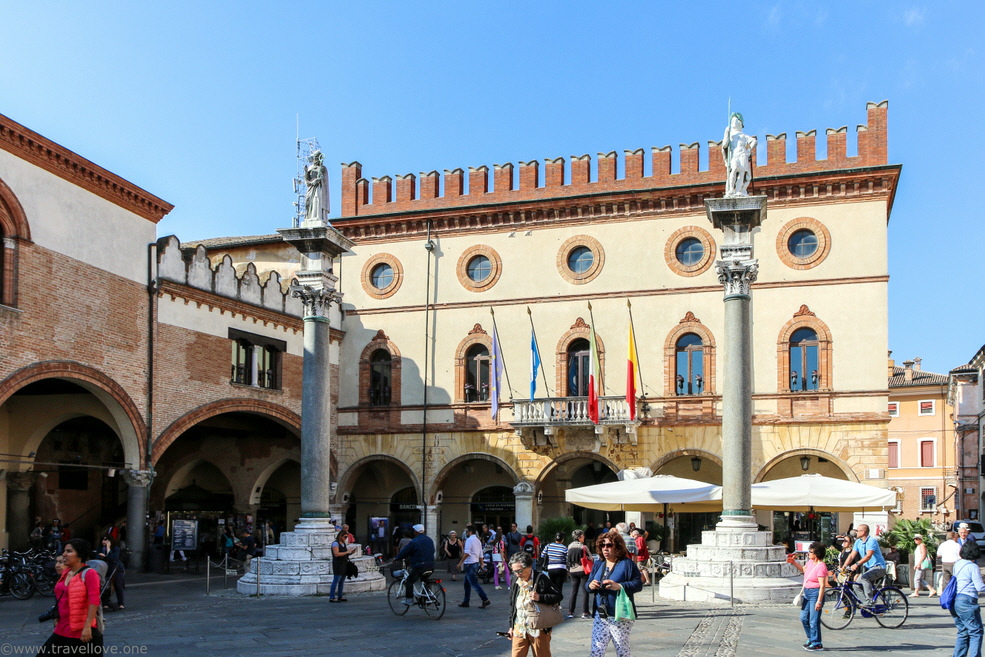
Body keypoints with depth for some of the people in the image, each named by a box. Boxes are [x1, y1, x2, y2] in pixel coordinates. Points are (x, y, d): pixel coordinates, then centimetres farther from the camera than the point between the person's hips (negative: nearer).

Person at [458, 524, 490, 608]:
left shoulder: (469, 540, -12)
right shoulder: (478, 540, 16)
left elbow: (467, 553, -22)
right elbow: (481, 555, 18)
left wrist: (460, 562, -20)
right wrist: (481, 565, 22)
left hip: (470, 564, -9)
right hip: (476, 563, 10)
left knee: (474, 583, -9)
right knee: (467, 583, 16)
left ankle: (485, 600, -15)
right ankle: (466, 602, 20)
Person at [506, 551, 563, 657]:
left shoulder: (541, 579, -11)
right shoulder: (515, 581, 6)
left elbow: (559, 596, -10)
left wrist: (539, 597, -23)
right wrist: (511, 626, 17)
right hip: (519, 628, 5)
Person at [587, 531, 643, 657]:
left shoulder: (627, 563, -5)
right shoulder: (598, 564, 13)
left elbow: (638, 584, -12)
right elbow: (587, 585, 16)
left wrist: (619, 586, -26)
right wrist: (590, 586, -9)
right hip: (600, 617, 5)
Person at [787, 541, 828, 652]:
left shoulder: (821, 566, -20)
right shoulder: (810, 561, 6)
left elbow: (822, 585, -21)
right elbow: (803, 569, 28)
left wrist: (819, 601, -22)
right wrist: (793, 562, 17)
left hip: (815, 593, -10)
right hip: (807, 593, 10)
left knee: (814, 620, -3)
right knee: (804, 617, 16)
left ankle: (816, 644, 8)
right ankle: (811, 639, 31)